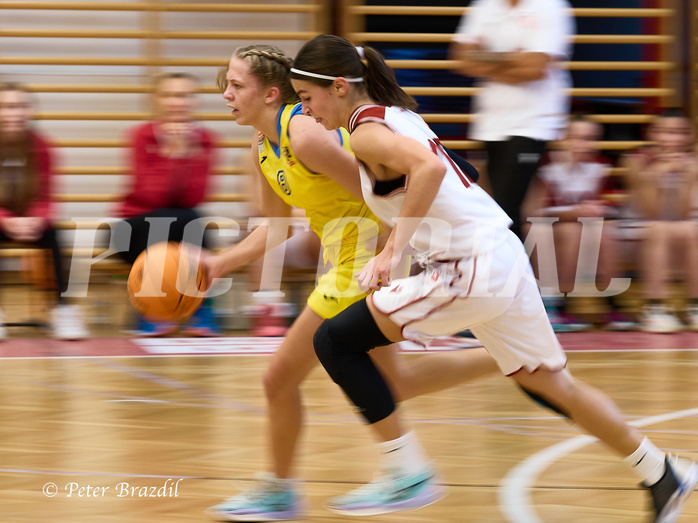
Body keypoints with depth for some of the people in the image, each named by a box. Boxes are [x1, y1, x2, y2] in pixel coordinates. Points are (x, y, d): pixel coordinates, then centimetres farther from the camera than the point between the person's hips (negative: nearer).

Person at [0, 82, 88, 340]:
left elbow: (44, 198, -7)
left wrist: (36, 220, -29)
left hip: (30, 221, 2)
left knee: (51, 234, -28)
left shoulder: (40, 147, -5)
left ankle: (63, 308, -23)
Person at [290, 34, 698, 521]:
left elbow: (428, 168, -31)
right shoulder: (397, 115, 16)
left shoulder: (366, 131, -12)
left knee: (335, 340, -6)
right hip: (504, 257, 10)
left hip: (475, 270, -10)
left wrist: (391, 249, -27)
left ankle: (407, 474, -1)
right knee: (550, 384, 22)